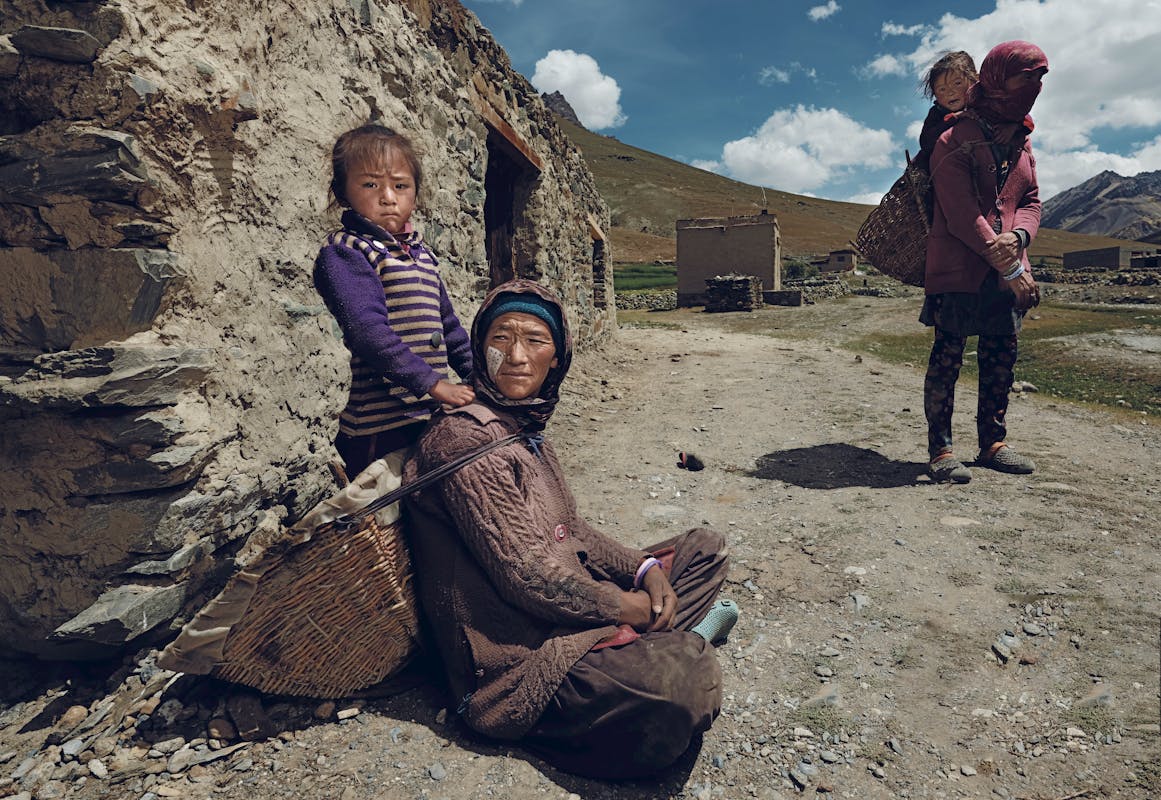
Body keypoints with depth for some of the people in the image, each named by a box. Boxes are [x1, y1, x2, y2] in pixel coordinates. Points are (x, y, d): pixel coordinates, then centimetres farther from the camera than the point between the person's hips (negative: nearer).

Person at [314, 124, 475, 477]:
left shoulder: (420, 253, 15)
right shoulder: (344, 251, -9)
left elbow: (447, 325, 21)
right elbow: (368, 330, -22)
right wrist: (432, 383, -25)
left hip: (431, 416, 8)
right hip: (383, 428, -7)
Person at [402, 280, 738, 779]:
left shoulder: (526, 426, 11)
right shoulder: (465, 437, -20)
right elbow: (526, 572, -23)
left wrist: (644, 568, -1)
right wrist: (622, 607, -10)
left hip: (566, 600, 10)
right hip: (513, 649, -10)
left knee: (706, 547, 15)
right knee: (685, 684, -34)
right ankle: (681, 638, -2)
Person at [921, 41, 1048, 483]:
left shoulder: (1020, 142, 17)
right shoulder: (955, 141, -6)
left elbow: (1031, 202, 14)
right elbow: (961, 216, -14)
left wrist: (1017, 236, -11)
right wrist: (1011, 268, -15)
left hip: (1007, 272, 7)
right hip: (958, 270, -7)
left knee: (1001, 360, 9)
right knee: (947, 357, -5)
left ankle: (992, 443, 19)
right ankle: (940, 449, 0)